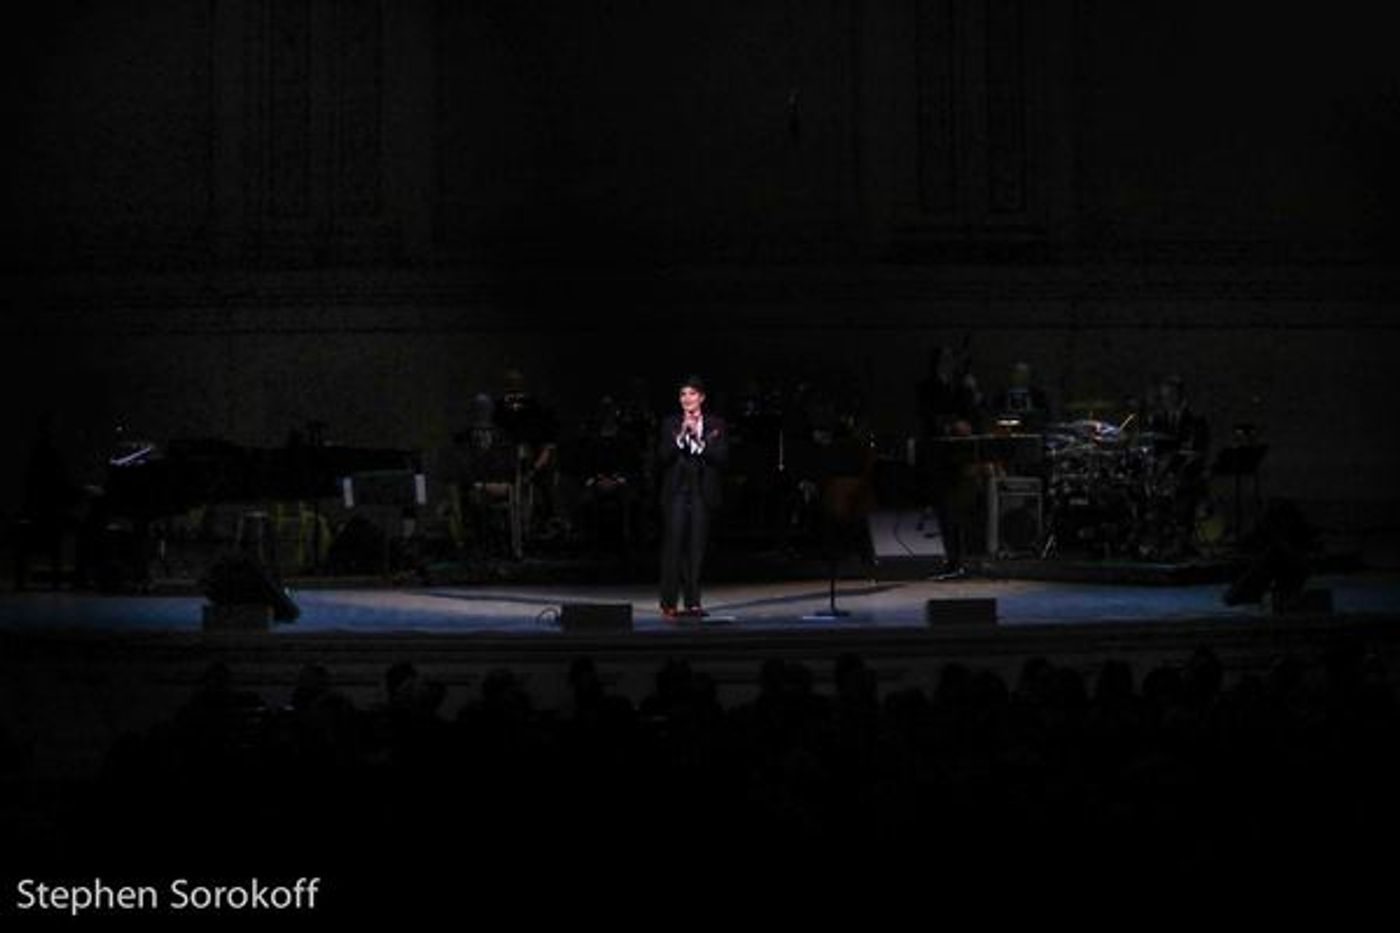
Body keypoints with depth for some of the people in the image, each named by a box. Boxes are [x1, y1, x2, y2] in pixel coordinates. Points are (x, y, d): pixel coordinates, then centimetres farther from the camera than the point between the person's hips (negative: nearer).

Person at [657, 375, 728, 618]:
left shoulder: (716, 425, 7)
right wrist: (681, 435, -14)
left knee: (696, 548, 0)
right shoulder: (670, 423, 6)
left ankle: (693, 602, 5)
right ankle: (669, 602, -3)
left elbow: (722, 458, -1)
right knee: (673, 546, -7)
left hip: (703, 493, 1)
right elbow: (662, 457, -3)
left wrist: (699, 440, -12)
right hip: (676, 492, -1)